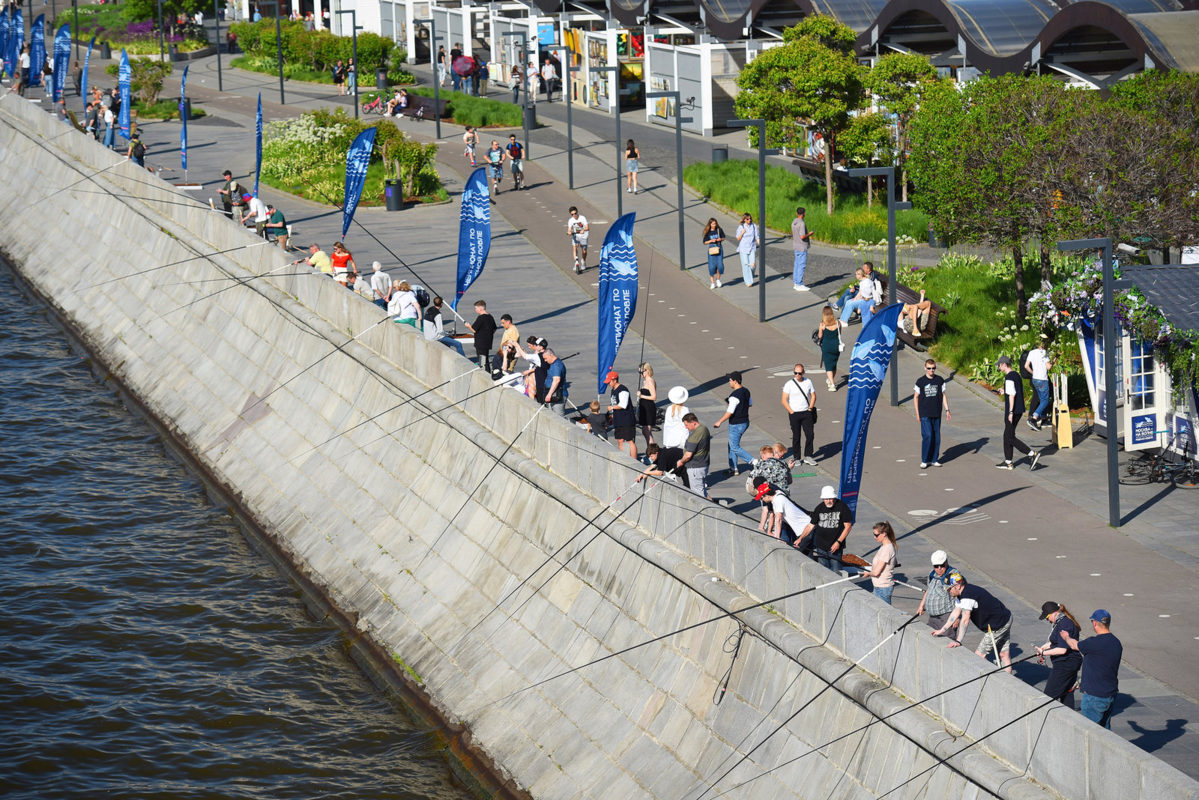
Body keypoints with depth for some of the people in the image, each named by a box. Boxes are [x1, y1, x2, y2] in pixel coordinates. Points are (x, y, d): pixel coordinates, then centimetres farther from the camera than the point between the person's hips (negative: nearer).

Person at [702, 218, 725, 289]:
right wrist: (711, 241, -15)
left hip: (719, 249, 1)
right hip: (711, 250, -1)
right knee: (712, 266, -4)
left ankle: (718, 279, 17)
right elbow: (705, 242, 2)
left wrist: (721, 239, -9)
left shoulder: (719, 230, 1)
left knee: (720, 265, -8)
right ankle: (712, 283, 6)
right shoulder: (707, 232, -2)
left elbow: (723, 238, 13)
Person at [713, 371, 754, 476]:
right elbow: (750, 403, 20)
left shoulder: (735, 396, -25)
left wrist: (719, 422, -17)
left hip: (736, 425, -9)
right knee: (732, 445, 19)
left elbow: (730, 412, -26)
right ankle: (733, 468, 23)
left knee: (735, 447, 2)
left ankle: (753, 462, -4)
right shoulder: (746, 391, 4)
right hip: (745, 422, 9)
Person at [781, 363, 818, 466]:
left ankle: (808, 456, 5)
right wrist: (791, 412, -10)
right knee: (796, 437, 3)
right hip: (794, 414, -2)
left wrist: (810, 409, 0)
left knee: (810, 435, -4)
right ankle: (796, 458, 13)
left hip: (806, 413, 2)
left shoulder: (808, 382, 4)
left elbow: (813, 396, 12)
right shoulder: (789, 384, -5)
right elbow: (784, 400, -4)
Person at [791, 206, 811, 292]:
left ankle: (796, 283, 19)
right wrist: (809, 234, -7)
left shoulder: (794, 222, 7)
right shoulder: (802, 223, -19)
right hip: (802, 247, -9)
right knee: (802, 265, -5)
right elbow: (802, 236, -24)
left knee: (797, 265, 14)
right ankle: (799, 285, -4)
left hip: (796, 247, 9)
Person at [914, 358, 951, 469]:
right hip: (925, 414, -3)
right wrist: (917, 413, 0)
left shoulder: (940, 380, 4)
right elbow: (916, 397, 3)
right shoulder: (920, 381, -2)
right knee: (927, 436, -11)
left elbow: (943, 395, 11)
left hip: (937, 414, 3)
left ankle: (934, 459, 16)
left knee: (936, 437, 6)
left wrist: (947, 410, 5)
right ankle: (924, 460, -2)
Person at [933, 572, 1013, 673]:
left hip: (997, 626, -10)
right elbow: (955, 613, 15)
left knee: (979, 656, -5)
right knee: (1004, 655, 12)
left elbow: (965, 620, -29)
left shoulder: (967, 596, -25)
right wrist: (942, 630, 15)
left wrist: (958, 641, -28)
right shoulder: (961, 595, 7)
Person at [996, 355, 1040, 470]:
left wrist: (1010, 412, -21)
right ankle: (1008, 462, 19)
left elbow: (1012, 395, -21)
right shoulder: (1017, 375, 13)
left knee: (1010, 438, -6)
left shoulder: (1009, 377, -16)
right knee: (1007, 436, 16)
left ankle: (1032, 454, -14)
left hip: (1013, 411, -10)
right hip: (1019, 410, 10)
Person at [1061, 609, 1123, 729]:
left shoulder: (1095, 643, -22)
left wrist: (1066, 637, 22)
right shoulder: (1116, 643, 5)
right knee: (1105, 730, 16)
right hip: (1111, 695, 8)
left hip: (1094, 696, -8)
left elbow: (1074, 645, -2)